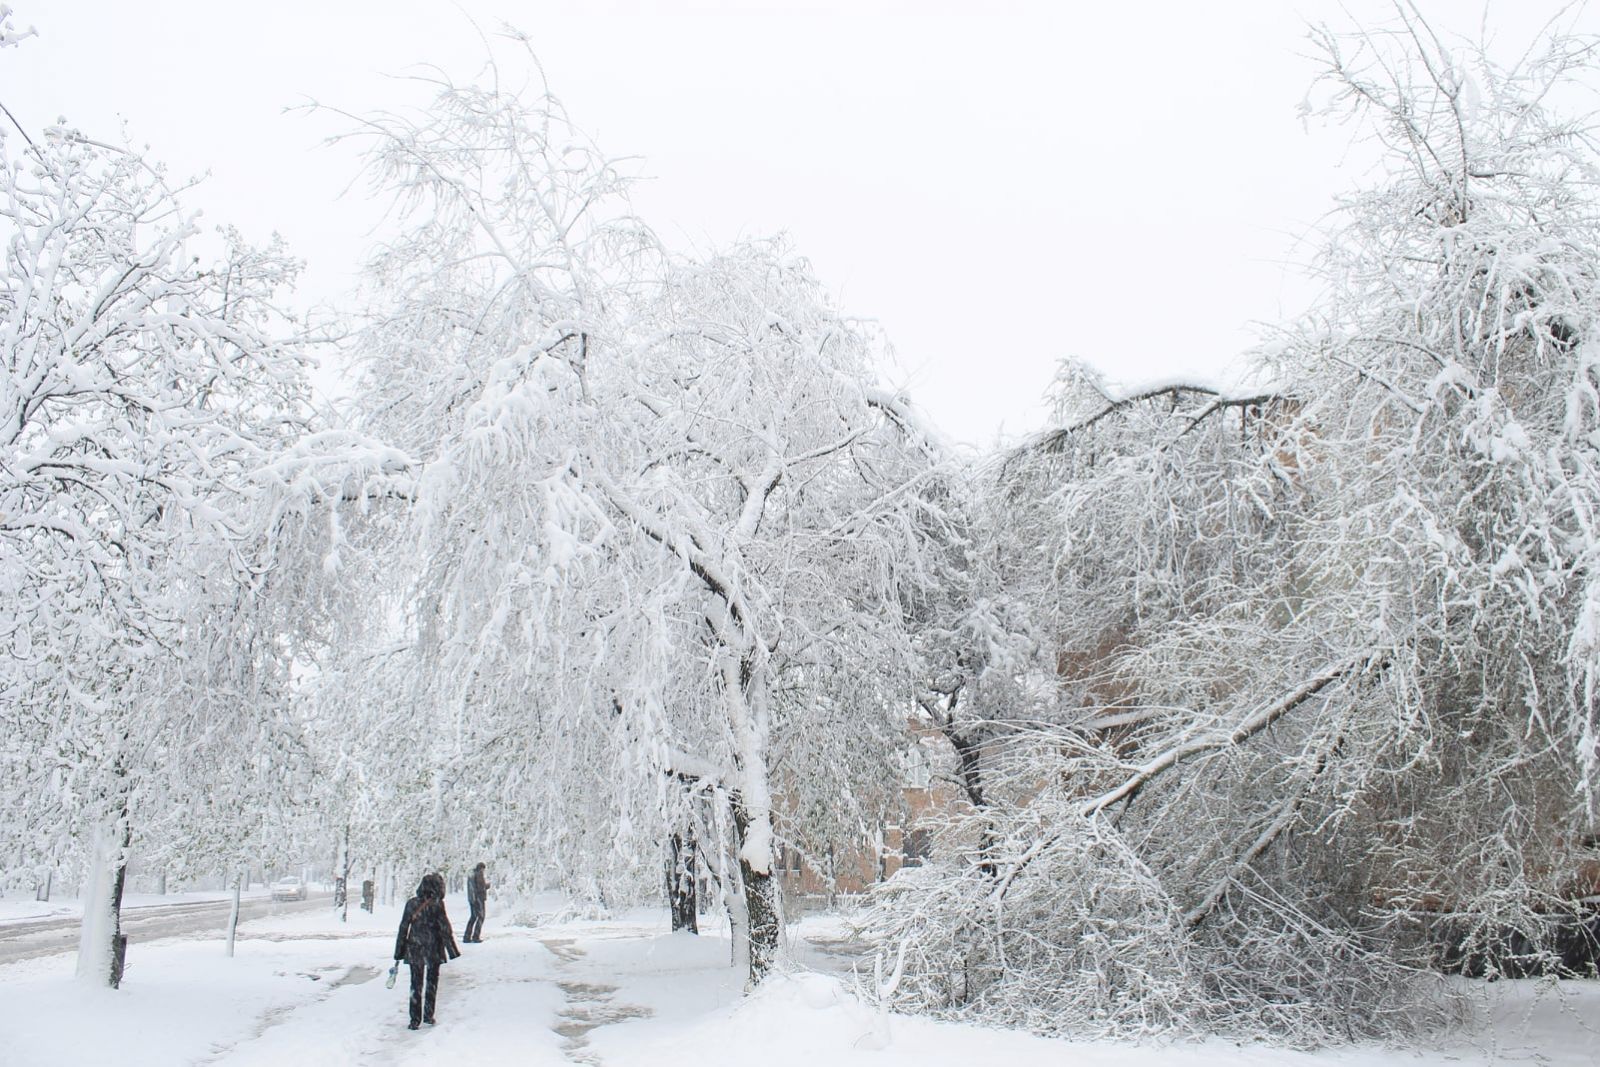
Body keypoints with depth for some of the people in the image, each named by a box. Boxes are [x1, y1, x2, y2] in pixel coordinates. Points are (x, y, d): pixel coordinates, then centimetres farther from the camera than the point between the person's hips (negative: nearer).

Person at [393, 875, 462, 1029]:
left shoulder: (411, 903, -1)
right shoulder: (436, 905, -12)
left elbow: (403, 928, 3)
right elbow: (445, 929, -10)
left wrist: (399, 952, 10)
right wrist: (452, 950, -3)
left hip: (414, 950, 2)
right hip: (433, 950, -2)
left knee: (416, 984, 10)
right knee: (432, 982, 14)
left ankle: (415, 1019, 7)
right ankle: (428, 1016, 17)